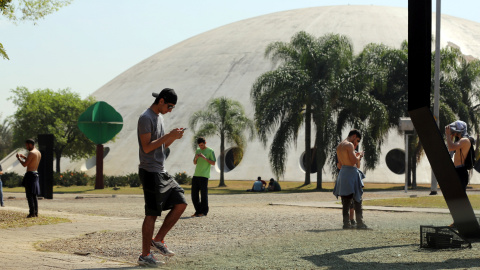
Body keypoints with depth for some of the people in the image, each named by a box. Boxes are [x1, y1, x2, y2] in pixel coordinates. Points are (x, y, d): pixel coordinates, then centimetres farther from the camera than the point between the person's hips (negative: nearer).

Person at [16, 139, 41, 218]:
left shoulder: (31, 153, -15)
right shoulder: (39, 153, 14)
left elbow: (24, 164, -17)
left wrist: (18, 158, -2)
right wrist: (24, 157, 24)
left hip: (30, 174, -9)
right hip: (36, 174, 9)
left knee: (29, 194, -7)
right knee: (34, 195, 13)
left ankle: (32, 213, -10)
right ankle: (36, 212, 13)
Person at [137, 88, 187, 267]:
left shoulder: (159, 117, 17)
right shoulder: (146, 118, -12)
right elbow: (147, 147, -19)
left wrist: (174, 138, 2)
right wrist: (169, 136, -18)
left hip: (161, 172, 9)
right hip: (150, 172, -9)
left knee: (181, 204, 6)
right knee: (152, 213, -6)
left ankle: (158, 240, 13)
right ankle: (145, 256, 1)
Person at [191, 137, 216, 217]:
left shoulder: (210, 151, 0)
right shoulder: (198, 151, 17)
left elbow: (213, 163, -5)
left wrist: (205, 158, -16)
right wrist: (196, 158, -1)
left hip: (204, 176, -6)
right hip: (196, 175, 6)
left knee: (204, 194, -5)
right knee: (194, 194, 4)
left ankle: (204, 211, 2)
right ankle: (198, 211, 12)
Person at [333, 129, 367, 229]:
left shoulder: (339, 146, 17)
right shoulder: (349, 145, -11)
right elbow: (354, 161, -19)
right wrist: (359, 155, 1)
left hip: (342, 172, 8)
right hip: (351, 172, -8)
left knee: (345, 200, 8)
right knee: (357, 199, -3)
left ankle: (346, 223, 5)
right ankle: (360, 223, -5)